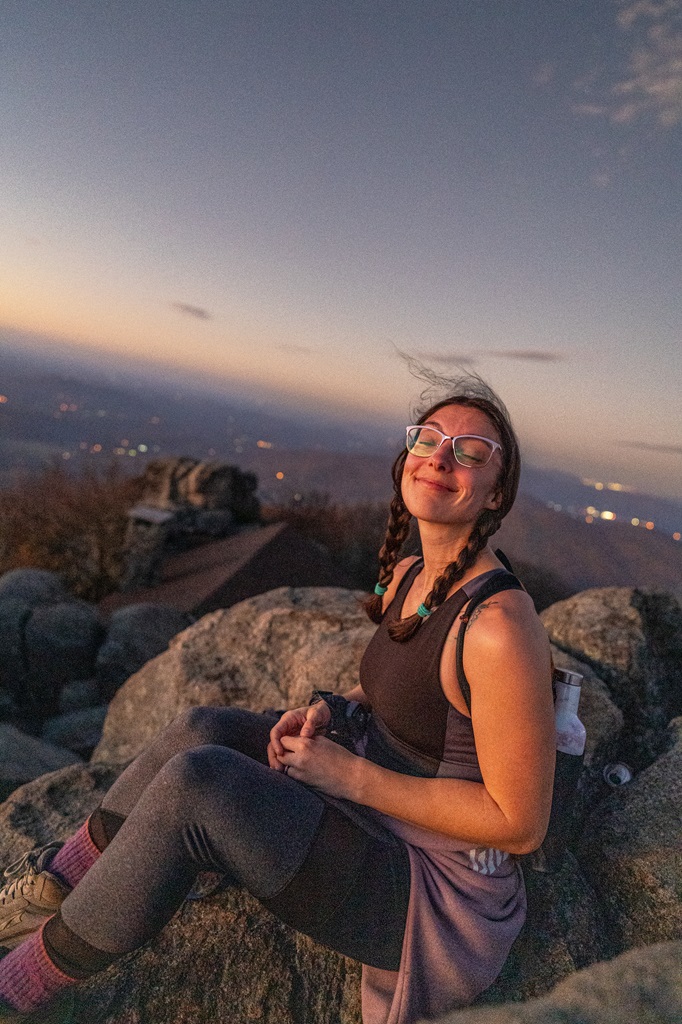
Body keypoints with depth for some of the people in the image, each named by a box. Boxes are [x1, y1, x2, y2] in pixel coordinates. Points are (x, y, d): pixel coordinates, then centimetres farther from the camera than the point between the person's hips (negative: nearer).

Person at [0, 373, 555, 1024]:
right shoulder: (406, 577, -2)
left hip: (441, 894, -7)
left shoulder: (500, 625, -28)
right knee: (202, 731, -3)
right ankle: (60, 879, 19)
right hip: (379, 817, 8)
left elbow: (521, 824, -22)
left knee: (192, 785, -22)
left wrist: (352, 777, -22)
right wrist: (331, 712, -6)